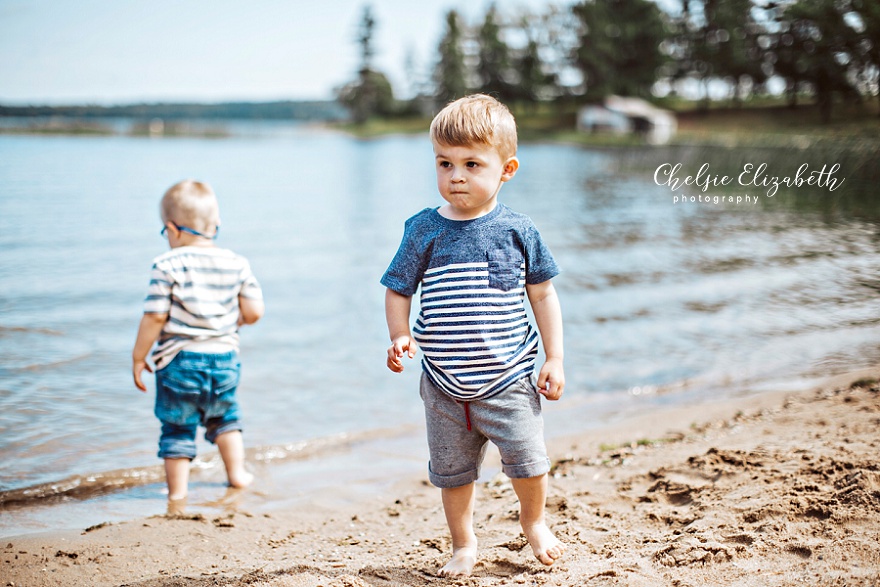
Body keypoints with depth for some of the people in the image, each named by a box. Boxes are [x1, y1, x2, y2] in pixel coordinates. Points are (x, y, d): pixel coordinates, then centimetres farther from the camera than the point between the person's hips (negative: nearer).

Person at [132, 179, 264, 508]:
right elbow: (254, 311, 0)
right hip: (224, 359, 4)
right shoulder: (236, 264, 0)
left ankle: (177, 494, 14)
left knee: (177, 429, 10)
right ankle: (237, 472, 32)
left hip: (179, 360, -4)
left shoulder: (167, 266, -11)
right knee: (223, 417, 28)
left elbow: (154, 317, -12)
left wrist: (138, 357, -1)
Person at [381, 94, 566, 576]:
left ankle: (533, 521, 29)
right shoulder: (424, 230, -4)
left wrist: (554, 359, 2)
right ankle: (463, 544, 35)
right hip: (444, 383, 1)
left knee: (528, 460, -3)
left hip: (508, 378, -1)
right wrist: (400, 338, -17)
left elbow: (543, 294, 4)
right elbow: (398, 290, 1)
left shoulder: (517, 230, -4)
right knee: (452, 470, 12)